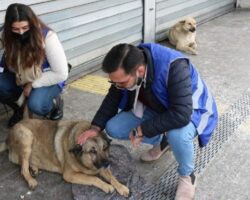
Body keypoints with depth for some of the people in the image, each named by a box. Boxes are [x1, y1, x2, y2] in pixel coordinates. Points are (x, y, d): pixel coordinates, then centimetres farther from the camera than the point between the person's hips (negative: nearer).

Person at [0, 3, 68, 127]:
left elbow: (61, 74, -22)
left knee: (35, 105, -34)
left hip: (47, 80, -4)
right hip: (18, 79, 4)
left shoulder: (47, 37, -25)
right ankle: (19, 107, 5)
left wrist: (32, 84, -21)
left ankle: (56, 102, 2)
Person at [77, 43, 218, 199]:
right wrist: (96, 127, -16)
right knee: (113, 128, -8)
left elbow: (181, 115, -43)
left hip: (191, 111, -6)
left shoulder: (174, 67, -39)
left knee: (177, 134, -39)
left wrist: (142, 130, -34)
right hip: (156, 109, 6)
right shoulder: (126, 69, -19)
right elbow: (113, 98, -3)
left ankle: (187, 176, -6)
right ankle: (162, 141, 15)